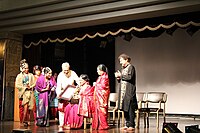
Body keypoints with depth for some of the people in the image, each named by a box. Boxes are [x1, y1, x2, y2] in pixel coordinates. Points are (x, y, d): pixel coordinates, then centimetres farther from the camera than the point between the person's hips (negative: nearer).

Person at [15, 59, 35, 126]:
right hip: (23, 92, -2)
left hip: (30, 92, 2)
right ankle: (24, 120, -6)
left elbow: (34, 83, 9)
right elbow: (17, 85, 0)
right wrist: (24, 87, -10)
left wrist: (30, 87, -10)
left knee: (29, 108, 1)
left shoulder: (31, 75, 13)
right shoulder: (19, 76, 7)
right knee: (25, 106, -14)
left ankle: (28, 121, 9)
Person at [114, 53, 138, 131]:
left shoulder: (131, 67, -4)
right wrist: (119, 78, 3)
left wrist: (121, 75, -10)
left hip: (129, 91, -8)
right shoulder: (123, 68, 19)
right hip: (123, 91, 8)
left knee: (130, 109, -7)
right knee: (124, 108, 8)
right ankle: (127, 124, 15)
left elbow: (129, 77, -18)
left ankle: (131, 125, -2)